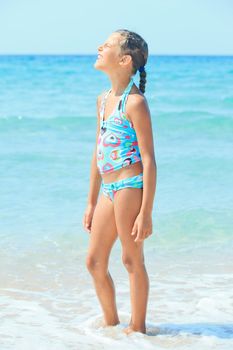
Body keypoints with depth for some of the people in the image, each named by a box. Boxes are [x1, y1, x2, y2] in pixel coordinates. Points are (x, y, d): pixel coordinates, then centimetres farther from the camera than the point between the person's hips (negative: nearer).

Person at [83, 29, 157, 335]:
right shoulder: (103, 100, 15)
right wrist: (91, 202, 21)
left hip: (130, 187, -8)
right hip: (108, 190, 8)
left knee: (132, 259, 2)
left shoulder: (135, 102, -11)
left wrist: (146, 212, -16)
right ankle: (111, 322, 27)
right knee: (94, 262, 11)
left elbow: (149, 160, -13)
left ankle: (137, 327, 15)